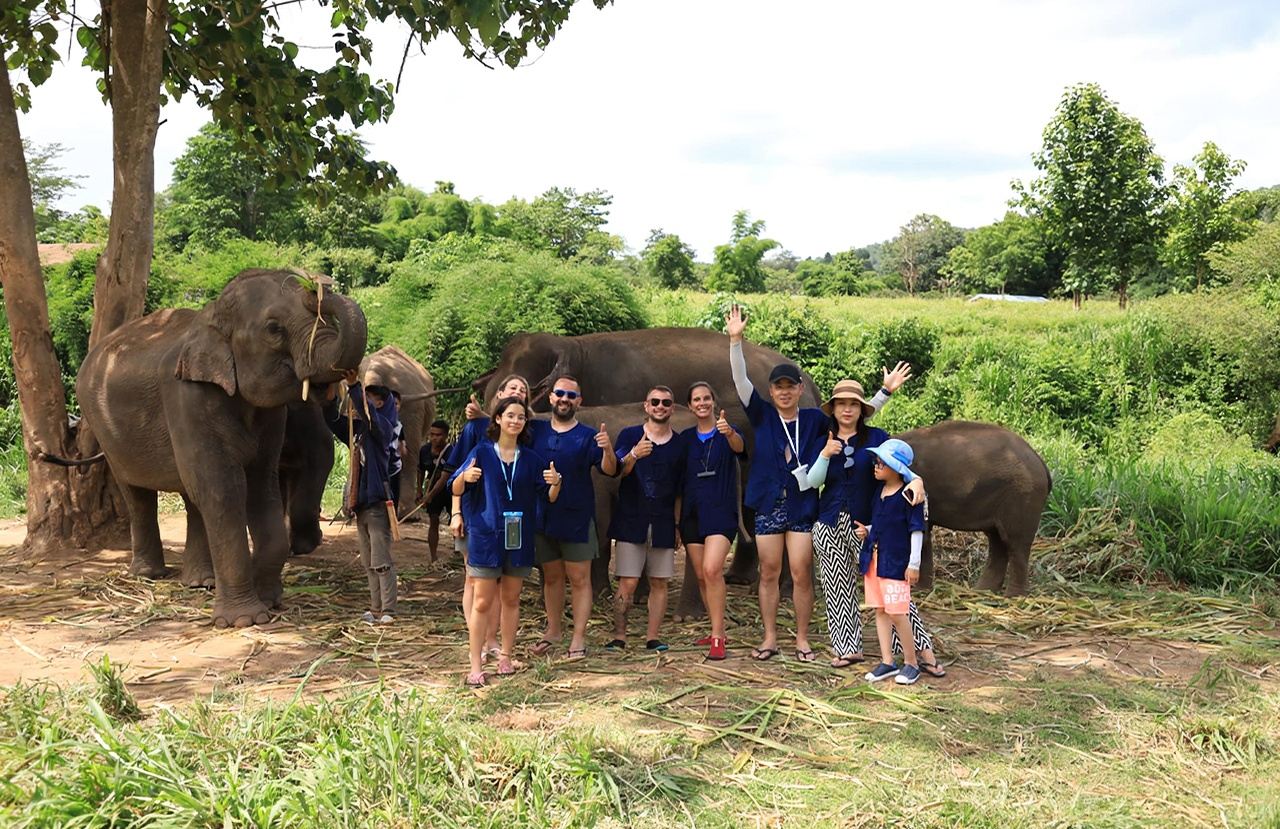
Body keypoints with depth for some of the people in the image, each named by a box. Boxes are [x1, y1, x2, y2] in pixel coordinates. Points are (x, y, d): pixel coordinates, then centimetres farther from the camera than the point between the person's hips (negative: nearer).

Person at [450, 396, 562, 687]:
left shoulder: (530, 458, 7)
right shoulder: (482, 452, -1)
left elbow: (549, 497, 7)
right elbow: (456, 490, -5)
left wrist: (555, 483, -15)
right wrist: (464, 477, -26)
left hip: (519, 538, 3)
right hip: (486, 535, -3)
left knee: (511, 600, 11)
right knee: (482, 602, -2)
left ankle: (506, 657, 23)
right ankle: (475, 666, 2)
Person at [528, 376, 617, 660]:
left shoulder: (588, 436, -4)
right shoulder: (535, 431, 6)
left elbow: (610, 470, -13)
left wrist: (608, 449, -34)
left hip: (577, 519, -3)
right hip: (542, 517, 3)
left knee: (579, 579, -1)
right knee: (551, 576, 15)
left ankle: (578, 637, 5)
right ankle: (553, 629, 27)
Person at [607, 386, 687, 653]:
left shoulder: (679, 445, 9)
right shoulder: (629, 435, 3)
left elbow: (680, 490, 12)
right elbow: (616, 471, -9)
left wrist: (677, 523, 7)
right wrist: (634, 455, -27)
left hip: (663, 525, 2)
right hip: (631, 522, -2)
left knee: (659, 583, 3)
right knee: (627, 583, -6)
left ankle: (652, 637, 9)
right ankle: (619, 637, 0)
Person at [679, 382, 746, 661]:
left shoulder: (728, 433, 1)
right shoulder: (686, 438, 10)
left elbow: (738, 446, -24)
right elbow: (679, 481, 13)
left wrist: (729, 433, -48)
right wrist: (676, 522, 9)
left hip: (721, 512, -5)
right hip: (692, 512, 5)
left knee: (712, 569, -20)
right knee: (701, 576, 6)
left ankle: (718, 639, -17)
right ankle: (718, 632, 21)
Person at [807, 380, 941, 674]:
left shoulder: (877, 437, 1)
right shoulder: (824, 441, 8)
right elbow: (813, 481, 3)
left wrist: (916, 479, -31)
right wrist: (825, 454, -14)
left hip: (866, 524, -3)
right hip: (829, 524, 3)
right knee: (837, 588, 6)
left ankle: (924, 650, -2)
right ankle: (848, 648, 18)